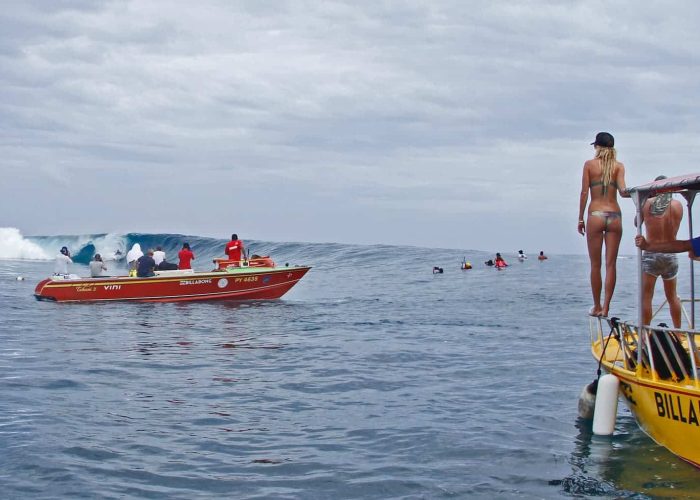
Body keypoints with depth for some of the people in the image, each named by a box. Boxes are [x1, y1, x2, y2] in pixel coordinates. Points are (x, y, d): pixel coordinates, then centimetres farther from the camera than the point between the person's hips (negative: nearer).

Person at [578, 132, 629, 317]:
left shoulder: (589, 164, 3)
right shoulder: (619, 166, 6)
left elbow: (584, 193, 0)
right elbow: (622, 190, -12)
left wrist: (580, 219, 3)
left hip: (595, 215, -1)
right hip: (614, 216, 1)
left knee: (595, 265, 5)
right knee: (611, 264, 2)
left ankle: (597, 306, 10)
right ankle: (606, 307, -1)